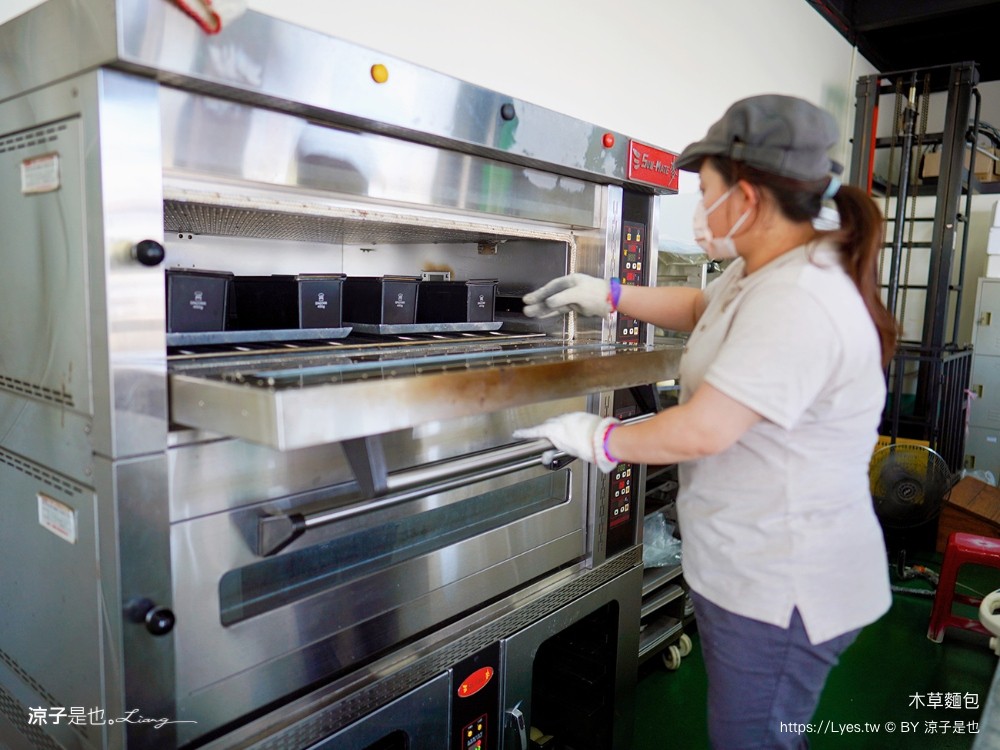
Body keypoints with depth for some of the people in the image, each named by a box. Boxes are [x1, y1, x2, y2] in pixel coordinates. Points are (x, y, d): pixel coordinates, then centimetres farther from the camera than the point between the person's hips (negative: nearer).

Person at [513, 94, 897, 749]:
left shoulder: (796, 303, -29)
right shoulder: (763, 271, 5)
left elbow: (700, 432, -30)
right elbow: (701, 308, 24)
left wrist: (600, 439, -14)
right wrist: (607, 295, 15)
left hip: (781, 593, -10)